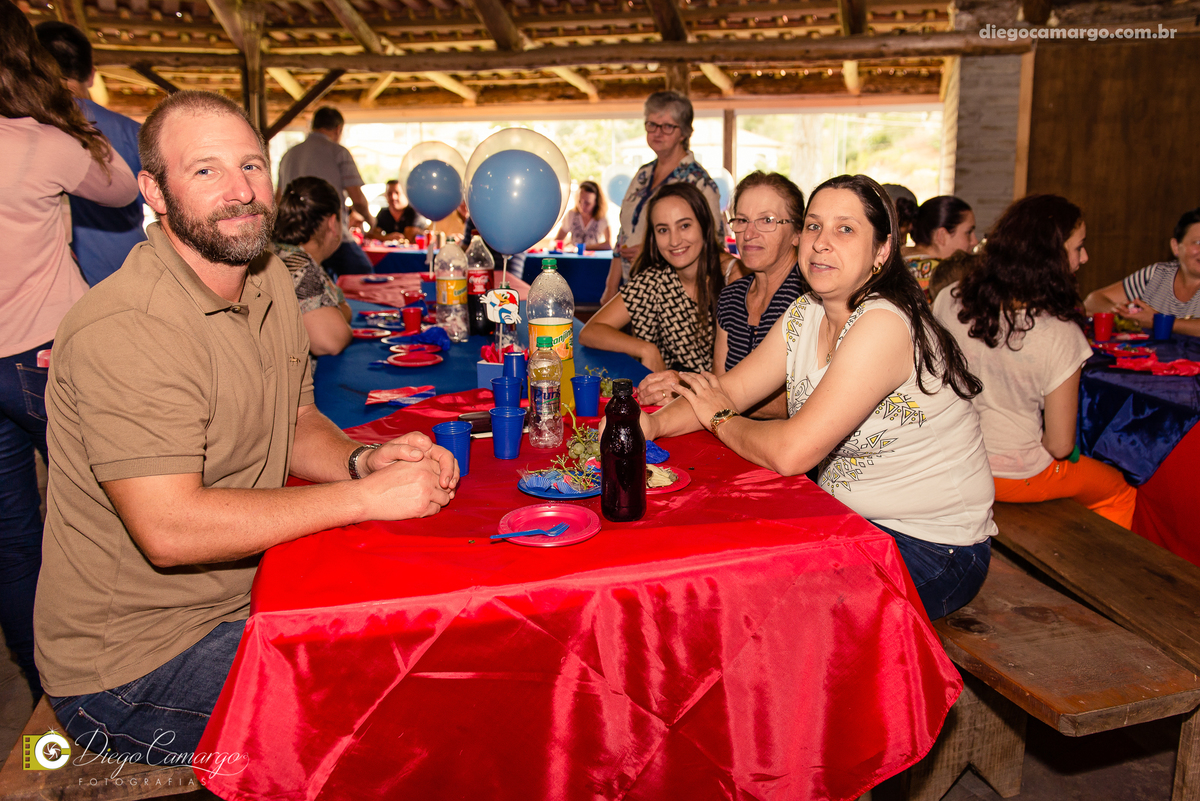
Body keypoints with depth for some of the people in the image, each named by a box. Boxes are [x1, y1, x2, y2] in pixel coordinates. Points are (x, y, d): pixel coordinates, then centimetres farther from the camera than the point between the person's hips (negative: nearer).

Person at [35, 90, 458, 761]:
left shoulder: (269, 278, 3)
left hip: (242, 597, 8)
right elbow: (169, 530, -30)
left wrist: (360, 459, -10)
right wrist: (366, 496, -25)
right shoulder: (123, 331, -25)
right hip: (132, 666, -7)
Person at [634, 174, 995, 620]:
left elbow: (791, 452, -30)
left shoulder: (883, 323, -26)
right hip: (852, 521, 7)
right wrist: (653, 424, -15)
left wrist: (719, 419, -11)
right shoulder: (807, 314, 2)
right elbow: (731, 389, 3)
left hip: (930, 548, -7)